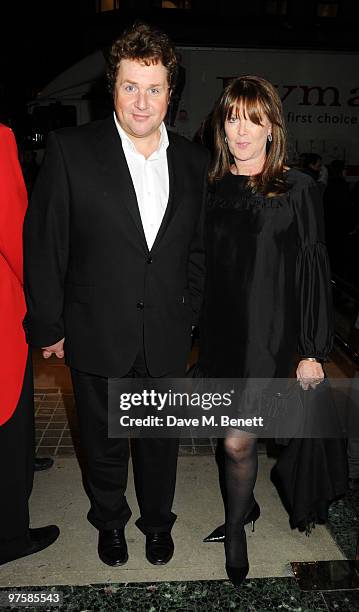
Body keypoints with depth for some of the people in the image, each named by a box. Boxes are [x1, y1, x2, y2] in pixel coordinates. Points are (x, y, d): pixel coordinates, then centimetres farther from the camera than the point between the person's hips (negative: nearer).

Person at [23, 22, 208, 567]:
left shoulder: (193, 161, 2)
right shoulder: (71, 150, -8)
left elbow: (197, 250, 9)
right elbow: (43, 244, -6)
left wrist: (189, 317, 7)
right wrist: (48, 326, -5)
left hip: (167, 340, 2)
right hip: (98, 338, -2)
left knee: (161, 443, 19)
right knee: (104, 445, 19)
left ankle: (158, 521, 47)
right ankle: (110, 522, 48)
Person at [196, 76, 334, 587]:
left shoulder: (298, 190, -7)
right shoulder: (210, 187, 4)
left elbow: (313, 271, -6)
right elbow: (199, 263, 9)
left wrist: (313, 351, -7)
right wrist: (193, 330, 8)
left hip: (268, 333, -4)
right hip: (219, 329, 4)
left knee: (238, 440, -2)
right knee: (238, 434, 17)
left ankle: (235, 527, 26)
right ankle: (247, 502, 44)